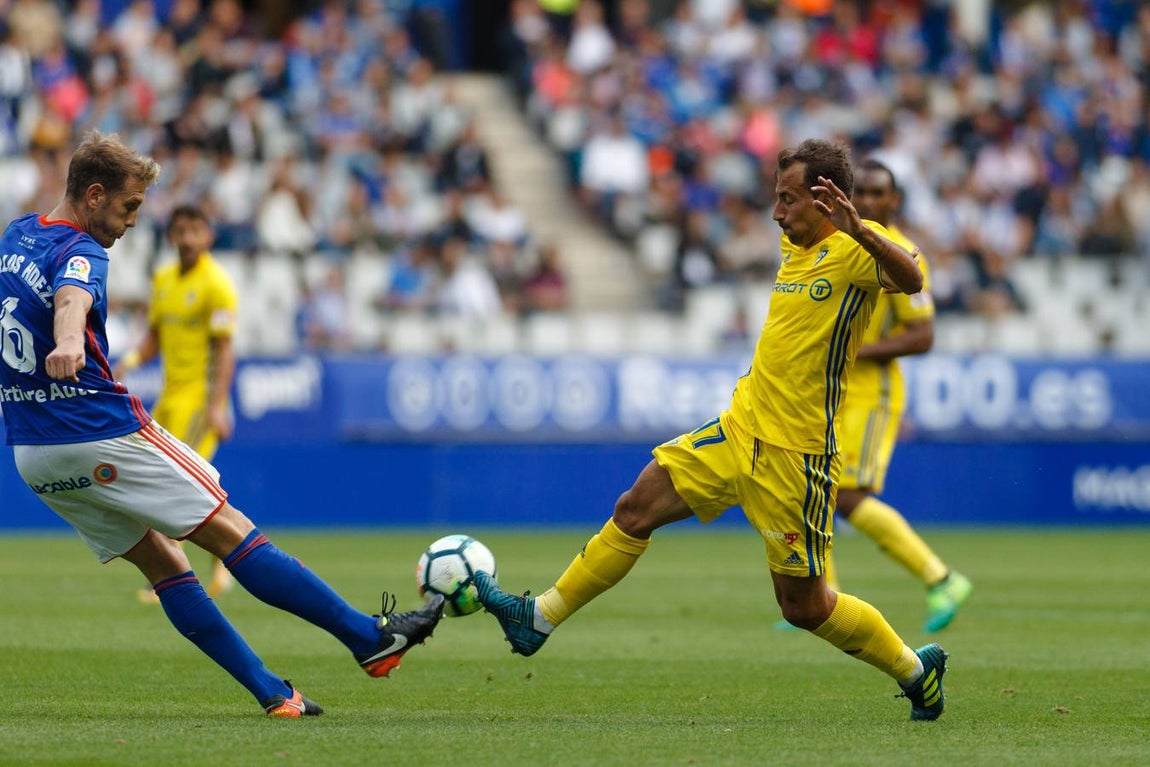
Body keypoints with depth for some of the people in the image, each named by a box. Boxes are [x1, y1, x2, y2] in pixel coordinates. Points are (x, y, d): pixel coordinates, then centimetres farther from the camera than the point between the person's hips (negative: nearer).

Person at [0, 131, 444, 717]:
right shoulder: (78, 252, -16)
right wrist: (68, 345, -60)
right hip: (101, 437, -9)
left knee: (163, 562, 10)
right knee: (229, 531, -4)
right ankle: (371, 637, -1)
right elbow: (71, 297, -39)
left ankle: (270, 691, 6)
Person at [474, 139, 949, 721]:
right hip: (741, 429, 8)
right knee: (636, 508, 3)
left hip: (795, 454, -8)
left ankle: (915, 668, 21)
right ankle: (539, 619, 12)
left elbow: (911, 280, -37)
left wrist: (862, 232, -50)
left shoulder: (853, 249, -15)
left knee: (802, 606, 1)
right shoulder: (795, 246, 10)